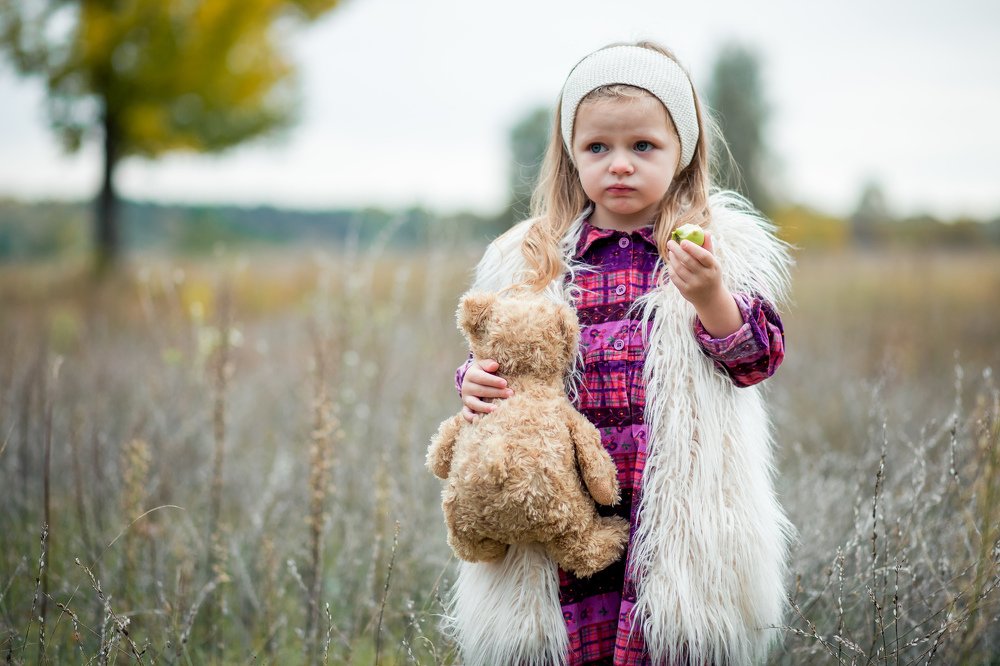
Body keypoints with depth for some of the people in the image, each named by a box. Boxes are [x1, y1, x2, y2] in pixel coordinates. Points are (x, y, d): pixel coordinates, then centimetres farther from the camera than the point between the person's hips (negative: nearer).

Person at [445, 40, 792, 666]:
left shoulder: (724, 245, 4)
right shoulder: (534, 258, 10)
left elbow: (758, 356, -2)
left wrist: (708, 296, -19)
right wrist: (477, 384, -1)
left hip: (676, 500, -2)